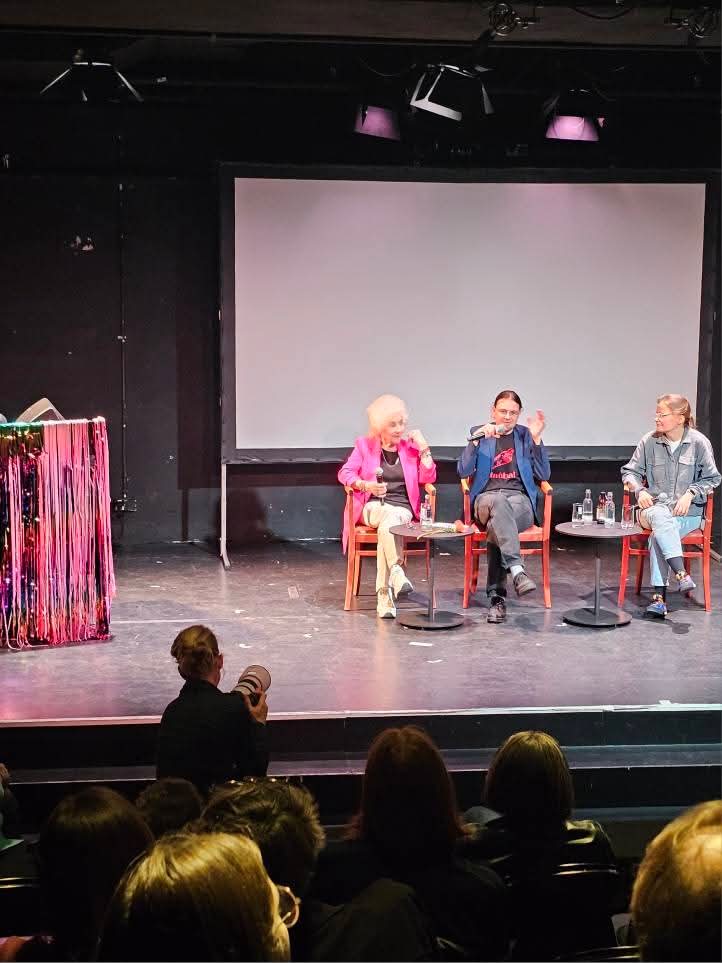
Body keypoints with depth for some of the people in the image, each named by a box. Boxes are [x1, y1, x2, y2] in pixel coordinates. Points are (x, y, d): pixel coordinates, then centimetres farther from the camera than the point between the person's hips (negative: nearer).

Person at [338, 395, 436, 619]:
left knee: (388, 526, -35)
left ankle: (384, 596, -39)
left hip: (403, 508, 1)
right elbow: (344, 473, 2)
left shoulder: (410, 446, 13)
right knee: (392, 518, -37)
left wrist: (424, 449, -3)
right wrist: (366, 485, -15)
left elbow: (428, 478, 5)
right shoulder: (365, 445, 10)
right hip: (374, 507, -1)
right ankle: (397, 572, -49)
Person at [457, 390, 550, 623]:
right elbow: (463, 471, 3)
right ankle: (517, 570, -53)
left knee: (496, 527, -35)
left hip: (520, 501, 1)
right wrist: (476, 438, -9)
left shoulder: (525, 435, 17)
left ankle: (496, 597, -36)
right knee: (499, 503, -40)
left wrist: (536, 438, 0)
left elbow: (543, 476, 9)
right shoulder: (479, 433, 15)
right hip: (487, 498, -1)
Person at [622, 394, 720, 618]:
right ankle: (682, 575, -49)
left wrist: (690, 493, -9)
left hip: (688, 510, -1)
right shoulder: (649, 441, 2)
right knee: (659, 516, -38)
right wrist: (640, 490, -7)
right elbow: (630, 472, 12)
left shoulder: (699, 442, -1)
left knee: (659, 534, -33)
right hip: (655, 505, 1)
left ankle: (659, 596, -36)